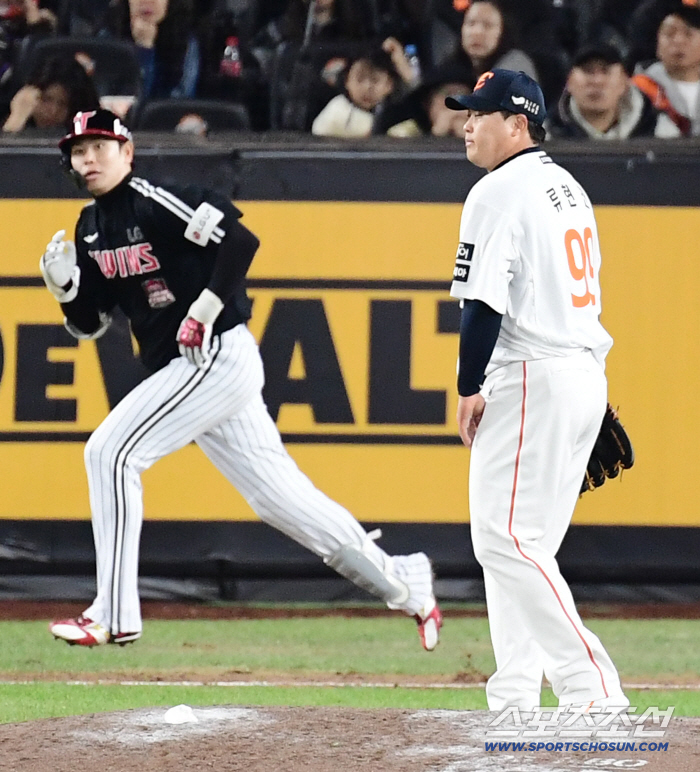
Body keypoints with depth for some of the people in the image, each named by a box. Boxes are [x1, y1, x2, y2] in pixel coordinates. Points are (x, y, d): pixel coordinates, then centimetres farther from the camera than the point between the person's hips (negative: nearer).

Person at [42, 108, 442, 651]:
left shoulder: (156, 203, -13)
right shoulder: (91, 229, 12)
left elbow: (241, 240, -21)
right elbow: (89, 323, 15)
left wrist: (205, 310, -22)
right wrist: (63, 285, -4)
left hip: (218, 356, -9)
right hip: (183, 369, 9)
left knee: (111, 453, -14)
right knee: (278, 495, 9)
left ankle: (115, 615, -12)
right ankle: (403, 584, 18)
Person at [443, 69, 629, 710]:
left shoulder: (500, 192, -11)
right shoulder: (568, 188, 18)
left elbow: (485, 302, -17)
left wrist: (470, 387, -10)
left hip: (532, 378, -10)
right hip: (585, 371, 10)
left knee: (507, 539, -11)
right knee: (515, 542, 14)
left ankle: (592, 687, -19)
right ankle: (514, 700, 12)